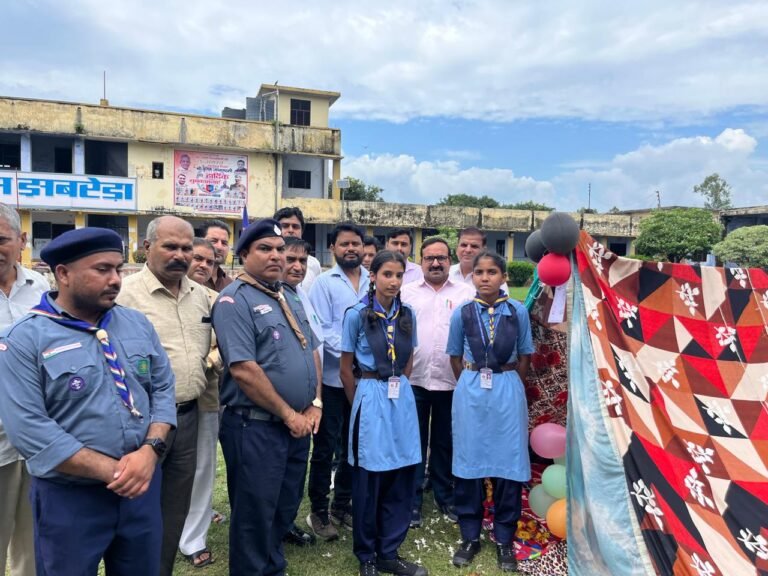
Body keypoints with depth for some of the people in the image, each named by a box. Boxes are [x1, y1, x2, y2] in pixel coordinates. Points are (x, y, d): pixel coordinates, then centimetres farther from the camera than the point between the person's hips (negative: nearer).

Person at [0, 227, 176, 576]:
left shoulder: (138, 324, 4)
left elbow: (163, 389, 4)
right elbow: (29, 430, -18)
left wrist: (150, 451, -13)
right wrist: (113, 470, -19)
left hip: (143, 486, 4)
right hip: (69, 499, -4)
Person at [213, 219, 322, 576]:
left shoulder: (289, 299, 11)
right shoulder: (234, 300, -14)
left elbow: (311, 351, 16)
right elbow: (244, 370, -22)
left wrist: (315, 404, 3)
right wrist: (289, 414, -15)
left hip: (298, 425, 8)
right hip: (255, 427, -8)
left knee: (285, 508, 21)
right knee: (255, 515, 7)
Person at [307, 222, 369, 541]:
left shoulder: (373, 282, 5)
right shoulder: (323, 283, -4)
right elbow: (322, 330, -10)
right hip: (333, 377, -3)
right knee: (325, 446, 7)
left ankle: (343, 505, 32)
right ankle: (318, 511, 23)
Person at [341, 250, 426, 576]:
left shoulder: (407, 315, 4)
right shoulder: (357, 315, -8)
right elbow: (346, 368, -1)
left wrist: (398, 388, 12)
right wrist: (361, 402, 5)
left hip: (402, 399, 4)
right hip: (370, 397, -4)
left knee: (402, 479, 9)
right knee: (368, 482, 7)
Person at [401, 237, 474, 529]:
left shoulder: (467, 293, 4)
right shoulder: (407, 292, 6)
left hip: (452, 381, 0)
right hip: (414, 380, 0)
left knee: (445, 442, 14)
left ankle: (445, 496, 31)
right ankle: (412, 500, 21)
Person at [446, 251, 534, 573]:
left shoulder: (518, 312, -3)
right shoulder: (462, 312, -2)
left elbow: (524, 357, 7)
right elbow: (455, 358, 8)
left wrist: (507, 386, 9)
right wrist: (473, 385, 11)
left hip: (508, 391, 0)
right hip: (470, 392, 1)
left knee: (508, 462, 5)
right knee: (469, 461, 7)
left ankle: (504, 539, 22)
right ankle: (470, 536, 23)